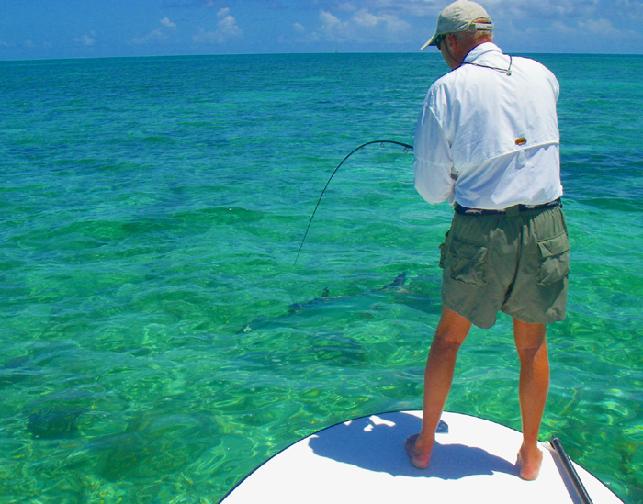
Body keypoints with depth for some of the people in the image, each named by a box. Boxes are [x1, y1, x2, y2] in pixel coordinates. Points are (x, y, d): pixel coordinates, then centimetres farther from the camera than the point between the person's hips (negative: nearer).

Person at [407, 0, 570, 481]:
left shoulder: (447, 88, -7)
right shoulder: (542, 76, 5)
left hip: (478, 232, -2)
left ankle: (425, 443, 30)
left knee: (448, 339, 15)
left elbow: (431, 186, -5)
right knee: (532, 346, 16)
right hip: (544, 227, 3)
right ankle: (530, 454, 32)